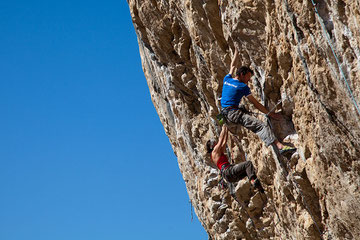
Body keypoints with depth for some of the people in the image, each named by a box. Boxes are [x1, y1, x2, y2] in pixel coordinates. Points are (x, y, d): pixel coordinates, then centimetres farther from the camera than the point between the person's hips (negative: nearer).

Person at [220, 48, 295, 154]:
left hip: (224, 113, 8)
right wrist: (270, 113, 3)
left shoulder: (227, 79, 12)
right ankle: (280, 146, -32)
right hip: (234, 113, -8)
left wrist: (236, 51, 42)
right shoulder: (243, 87, -4)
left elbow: (233, 66, 33)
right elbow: (256, 104, -2)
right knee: (261, 126, -18)